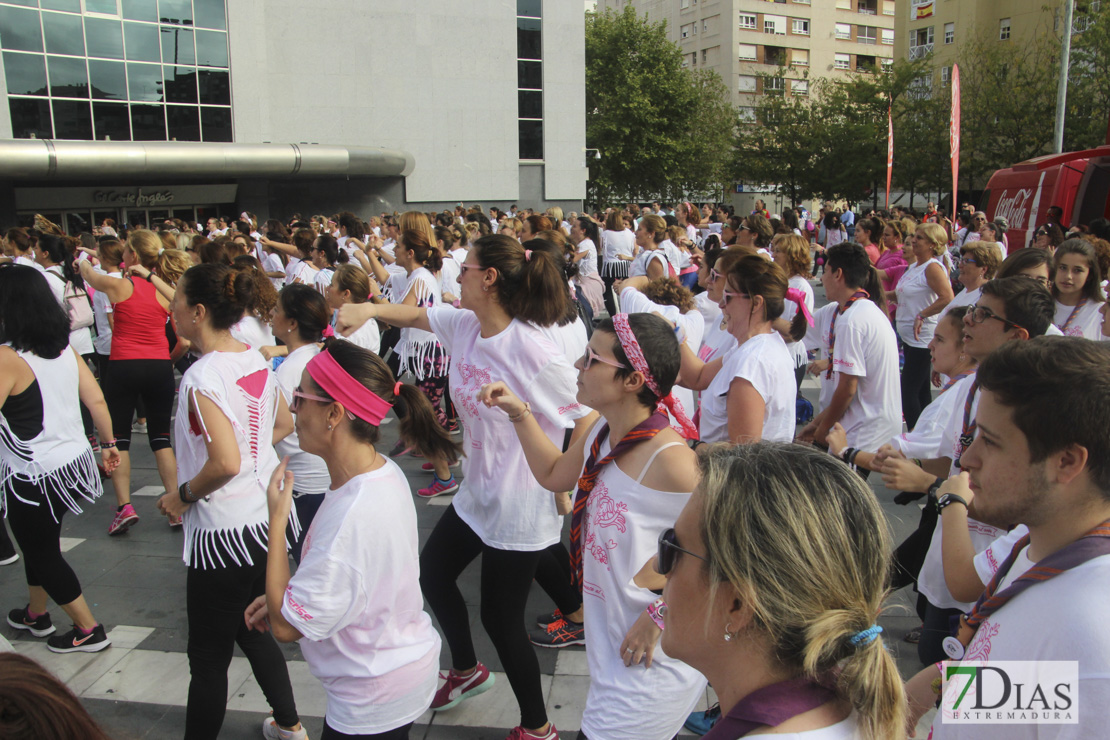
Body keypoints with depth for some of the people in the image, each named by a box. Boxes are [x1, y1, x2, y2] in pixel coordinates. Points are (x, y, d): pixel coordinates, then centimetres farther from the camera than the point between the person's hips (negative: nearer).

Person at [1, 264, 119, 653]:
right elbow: (96, 400, 4)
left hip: (34, 479, -7)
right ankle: (35, 614, 46)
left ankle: (88, 630, 21)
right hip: (74, 461, 7)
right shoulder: (64, 348, -1)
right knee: (38, 543, 26)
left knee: (43, 553, 12)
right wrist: (109, 443, 15)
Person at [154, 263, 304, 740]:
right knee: (254, 631, 25)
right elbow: (284, 425, 16)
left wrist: (183, 495, -14)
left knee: (209, 657, 7)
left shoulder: (202, 377, -21)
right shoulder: (256, 360, 2)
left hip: (224, 534, -8)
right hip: (267, 517, 9)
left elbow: (225, 463, -29)